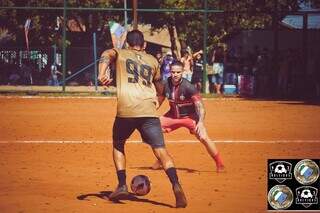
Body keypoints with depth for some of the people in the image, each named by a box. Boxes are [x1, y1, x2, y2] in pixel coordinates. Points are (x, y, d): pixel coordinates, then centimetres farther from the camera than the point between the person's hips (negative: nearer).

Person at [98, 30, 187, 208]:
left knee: (118, 145, 23)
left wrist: (103, 74, -20)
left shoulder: (120, 53, 19)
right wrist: (158, 99, 59)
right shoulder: (152, 60, 25)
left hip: (125, 110, -1)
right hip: (149, 110, 1)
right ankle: (176, 185, -27)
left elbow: (107, 55, -5)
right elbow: (160, 86, 38)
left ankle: (122, 185, 12)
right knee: (160, 150, -5)